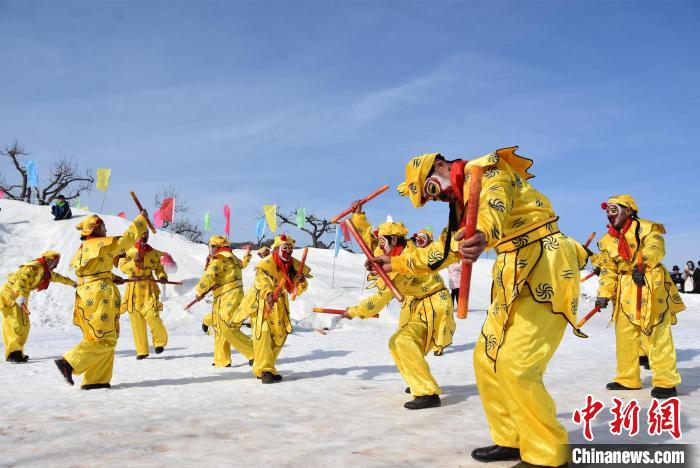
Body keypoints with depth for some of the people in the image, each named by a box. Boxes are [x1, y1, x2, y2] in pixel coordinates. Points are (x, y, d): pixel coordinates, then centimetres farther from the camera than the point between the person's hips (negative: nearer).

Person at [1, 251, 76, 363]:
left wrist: (72, 283, 41)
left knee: (24, 325, 8)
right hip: (10, 294, -10)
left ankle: (17, 353, 13)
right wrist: (20, 296, -46)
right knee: (16, 325, -15)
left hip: (21, 296, 10)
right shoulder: (34, 267, -20)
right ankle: (13, 354, -15)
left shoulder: (46, 271, 11)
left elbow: (57, 277, 29)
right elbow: (20, 279, -32)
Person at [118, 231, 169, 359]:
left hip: (149, 287, -1)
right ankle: (142, 351, 12)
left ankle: (160, 341, 8)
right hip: (133, 288, 1)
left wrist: (163, 276, -5)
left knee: (152, 315, -17)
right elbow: (122, 267, -5)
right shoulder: (128, 251, 5)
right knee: (136, 320, 3)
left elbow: (159, 268, 15)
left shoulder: (154, 253, 7)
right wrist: (134, 261, -20)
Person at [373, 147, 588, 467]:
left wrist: (483, 234, -55)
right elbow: (443, 250, 31)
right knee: (487, 359, 9)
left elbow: (496, 203, -33)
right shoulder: (462, 203, 20)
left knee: (516, 365, -16)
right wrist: (397, 264, 36)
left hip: (544, 265, -10)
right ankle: (510, 440, 23)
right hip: (514, 278, 10)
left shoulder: (486, 171, -8)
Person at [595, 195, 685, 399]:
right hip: (625, 290, 7)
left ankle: (666, 382, 0)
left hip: (651, 285, -7)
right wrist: (604, 295, 3)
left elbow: (654, 248, -22)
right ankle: (628, 379, 21)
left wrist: (641, 266, -38)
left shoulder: (644, 228, -5)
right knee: (624, 333, 9)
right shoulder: (607, 240, 13)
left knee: (656, 334, -8)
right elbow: (608, 270, 13)